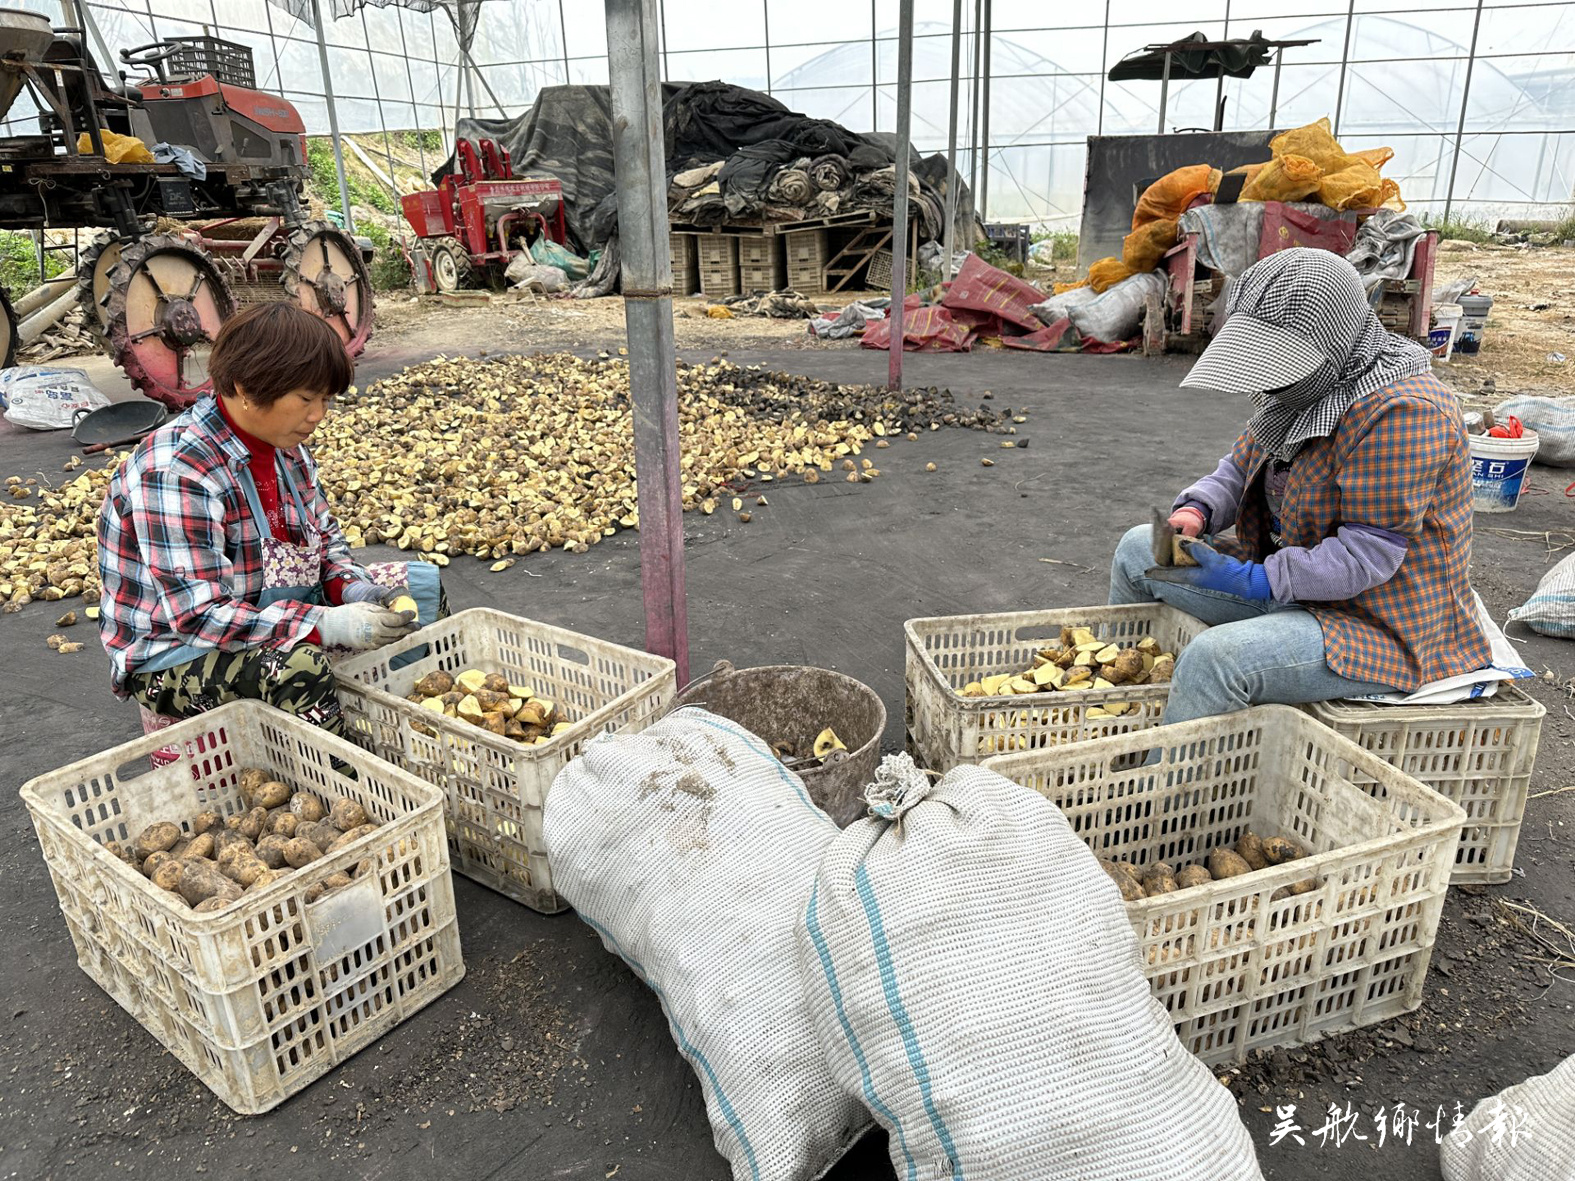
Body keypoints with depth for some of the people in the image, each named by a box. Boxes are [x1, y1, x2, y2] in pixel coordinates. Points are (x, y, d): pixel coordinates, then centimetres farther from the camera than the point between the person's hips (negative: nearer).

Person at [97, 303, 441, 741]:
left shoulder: (283, 446, -1)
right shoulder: (174, 473, -27)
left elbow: (324, 535, 12)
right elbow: (198, 615, -31)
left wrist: (352, 589, -10)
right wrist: (328, 624, -35)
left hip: (271, 611, 9)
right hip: (176, 654, -9)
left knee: (421, 585, 3)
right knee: (295, 663, -40)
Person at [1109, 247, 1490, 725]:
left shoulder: (1401, 412, -25)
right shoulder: (1305, 387, 5)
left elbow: (1368, 552, -27)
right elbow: (1242, 465, 14)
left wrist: (1257, 580, -32)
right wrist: (1197, 509, -7)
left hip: (1383, 628, -10)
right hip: (1288, 585, 10)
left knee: (1214, 656, -36)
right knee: (1138, 550, 8)